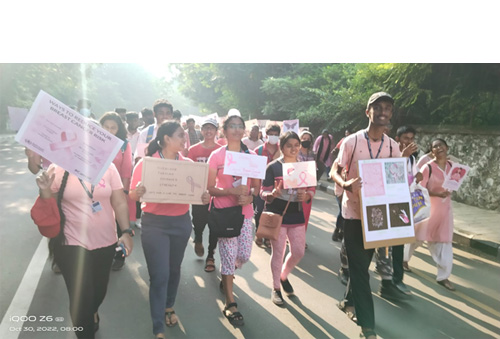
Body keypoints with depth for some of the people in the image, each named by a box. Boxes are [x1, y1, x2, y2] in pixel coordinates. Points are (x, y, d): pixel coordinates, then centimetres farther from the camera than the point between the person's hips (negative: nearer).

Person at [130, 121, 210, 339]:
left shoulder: (188, 164, 0)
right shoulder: (145, 163, -9)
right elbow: (132, 196, -8)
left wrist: (205, 198, -18)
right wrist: (138, 192, -30)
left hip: (181, 222, 4)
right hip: (154, 223, -3)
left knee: (174, 269, 18)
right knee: (159, 274, -2)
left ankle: (169, 307, 44)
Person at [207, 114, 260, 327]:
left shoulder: (252, 156, 3)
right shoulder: (216, 156, -5)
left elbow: (256, 186, 7)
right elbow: (209, 188, -6)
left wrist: (250, 197, -16)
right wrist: (231, 191, -23)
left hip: (245, 212, 3)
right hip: (223, 211, -3)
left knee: (244, 255, 7)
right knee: (229, 255, -2)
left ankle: (225, 276, 42)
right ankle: (230, 303, 17)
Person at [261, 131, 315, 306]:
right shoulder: (273, 166, -9)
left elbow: (311, 189, 8)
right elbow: (263, 192, -8)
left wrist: (306, 196, -15)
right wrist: (272, 194, -30)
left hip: (296, 213, 4)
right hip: (276, 213, -4)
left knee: (299, 252, 8)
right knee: (278, 252, 5)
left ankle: (284, 276, 38)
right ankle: (276, 288, 25)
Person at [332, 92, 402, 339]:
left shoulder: (393, 147, 2)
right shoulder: (351, 141, -9)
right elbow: (334, 172, -5)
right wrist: (345, 184, -27)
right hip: (354, 211, -4)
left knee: (362, 263, 17)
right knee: (360, 266, -1)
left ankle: (349, 301, 41)